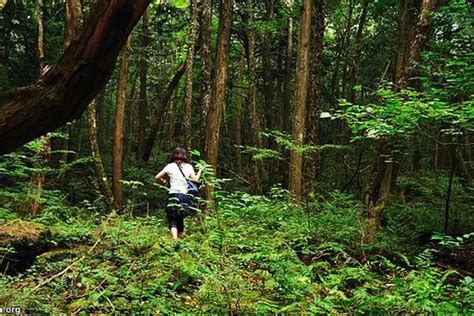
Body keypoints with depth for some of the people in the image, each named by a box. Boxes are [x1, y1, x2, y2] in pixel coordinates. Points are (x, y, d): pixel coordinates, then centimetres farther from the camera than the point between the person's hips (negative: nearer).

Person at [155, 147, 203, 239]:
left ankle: (175, 240, -19)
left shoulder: (170, 166, 2)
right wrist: (200, 171, 24)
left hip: (174, 195, -3)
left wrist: (163, 181, 24)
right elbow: (195, 179, 8)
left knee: (173, 221, -1)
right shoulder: (188, 167, 6)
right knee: (180, 219, 17)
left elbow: (157, 177, 4)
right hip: (185, 196, 3)